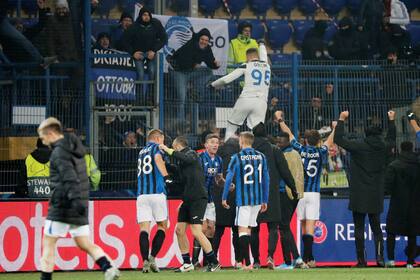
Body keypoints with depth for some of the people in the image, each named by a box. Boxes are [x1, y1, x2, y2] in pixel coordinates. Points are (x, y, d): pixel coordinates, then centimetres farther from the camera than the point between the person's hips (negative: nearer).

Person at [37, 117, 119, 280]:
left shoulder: (59, 152, -11)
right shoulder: (75, 150, 17)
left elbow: (70, 177, -24)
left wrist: (76, 199, -34)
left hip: (62, 206, -9)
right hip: (78, 206, 9)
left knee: (48, 242, 0)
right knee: (85, 244, 7)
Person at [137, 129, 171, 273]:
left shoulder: (142, 151, 24)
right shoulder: (156, 147, 5)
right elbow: (158, 158, -17)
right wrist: (166, 177, -21)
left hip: (141, 194, 4)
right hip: (157, 192, -4)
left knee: (144, 228, -2)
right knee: (162, 226, 9)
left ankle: (145, 261, -17)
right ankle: (152, 257, -4)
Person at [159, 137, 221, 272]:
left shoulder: (191, 154, -6)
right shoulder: (182, 158, 19)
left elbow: (184, 158, -30)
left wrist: (168, 150, -25)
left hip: (198, 198, -9)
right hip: (187, 199, 9)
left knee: (196, 232, -14)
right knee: (179, 230, 7)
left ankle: (214, 263, -8)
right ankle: (187, 263, 15)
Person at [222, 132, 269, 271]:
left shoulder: (237, 158, -6)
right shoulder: (261, 157, 6)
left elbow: (229, 178, -7)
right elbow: (266, 179, 9)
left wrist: (224, 197, 2)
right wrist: (265, 200, 16)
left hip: (243, 199, -5)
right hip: (258, 199, 5)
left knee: (242, 229, -4)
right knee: (248, 229, 15)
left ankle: (247, 263, -14)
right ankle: (244, 258, 18)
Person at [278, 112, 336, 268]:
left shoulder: (301, 150, 1)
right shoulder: (320, 153, 0)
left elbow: (289, 134, 15)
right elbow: (330, 141, 19)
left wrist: (281, 120, 31)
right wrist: (335, 128, 38)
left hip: (300, 192, 1)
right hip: (314, 193, -1)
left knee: (303, 225, 11)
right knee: (310, 226, -8)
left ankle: (305, 257, 15)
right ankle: (308, 258, -18)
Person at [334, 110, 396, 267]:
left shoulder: (359, 147, -11)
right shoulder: (384, 148, 0)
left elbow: (338, 139, -6)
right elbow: (391, 139, 24)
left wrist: (342, 120, 3)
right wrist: (392, 121, 36)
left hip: (359, 197, -4)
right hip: (376, 196, 4)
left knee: (359, 228, 1)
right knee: (376, 227, 13)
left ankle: (361, 260, -1)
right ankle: (379, 256, -4)